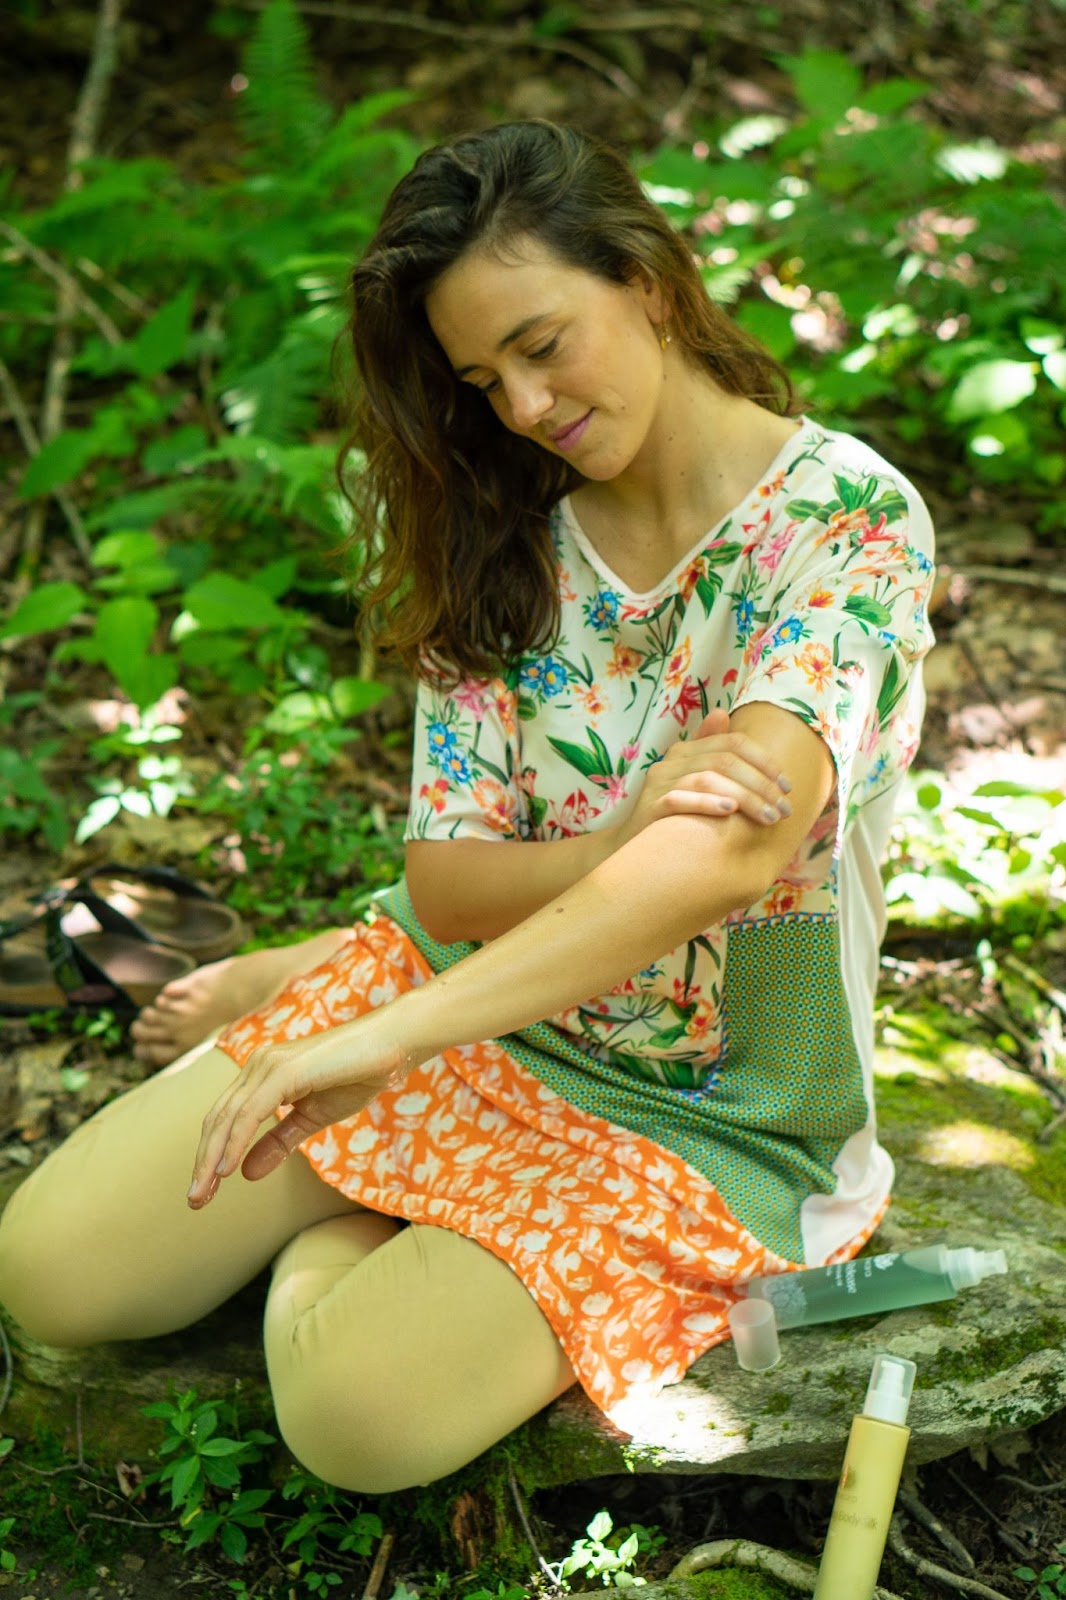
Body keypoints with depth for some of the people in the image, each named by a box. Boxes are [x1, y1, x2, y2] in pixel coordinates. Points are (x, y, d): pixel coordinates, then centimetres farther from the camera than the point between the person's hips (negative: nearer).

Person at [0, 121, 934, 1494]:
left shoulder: (848, 514, -17)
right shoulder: (508, 540, -1)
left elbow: (738, 849, -31)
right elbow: (444, 879, -6)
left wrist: (382, 1035, -36)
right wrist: (629, 839, -29)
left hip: (706, 1114, -4)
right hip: (475, 1003, 5)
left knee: (358, 1409, -27)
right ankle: (353, 1203, 21)